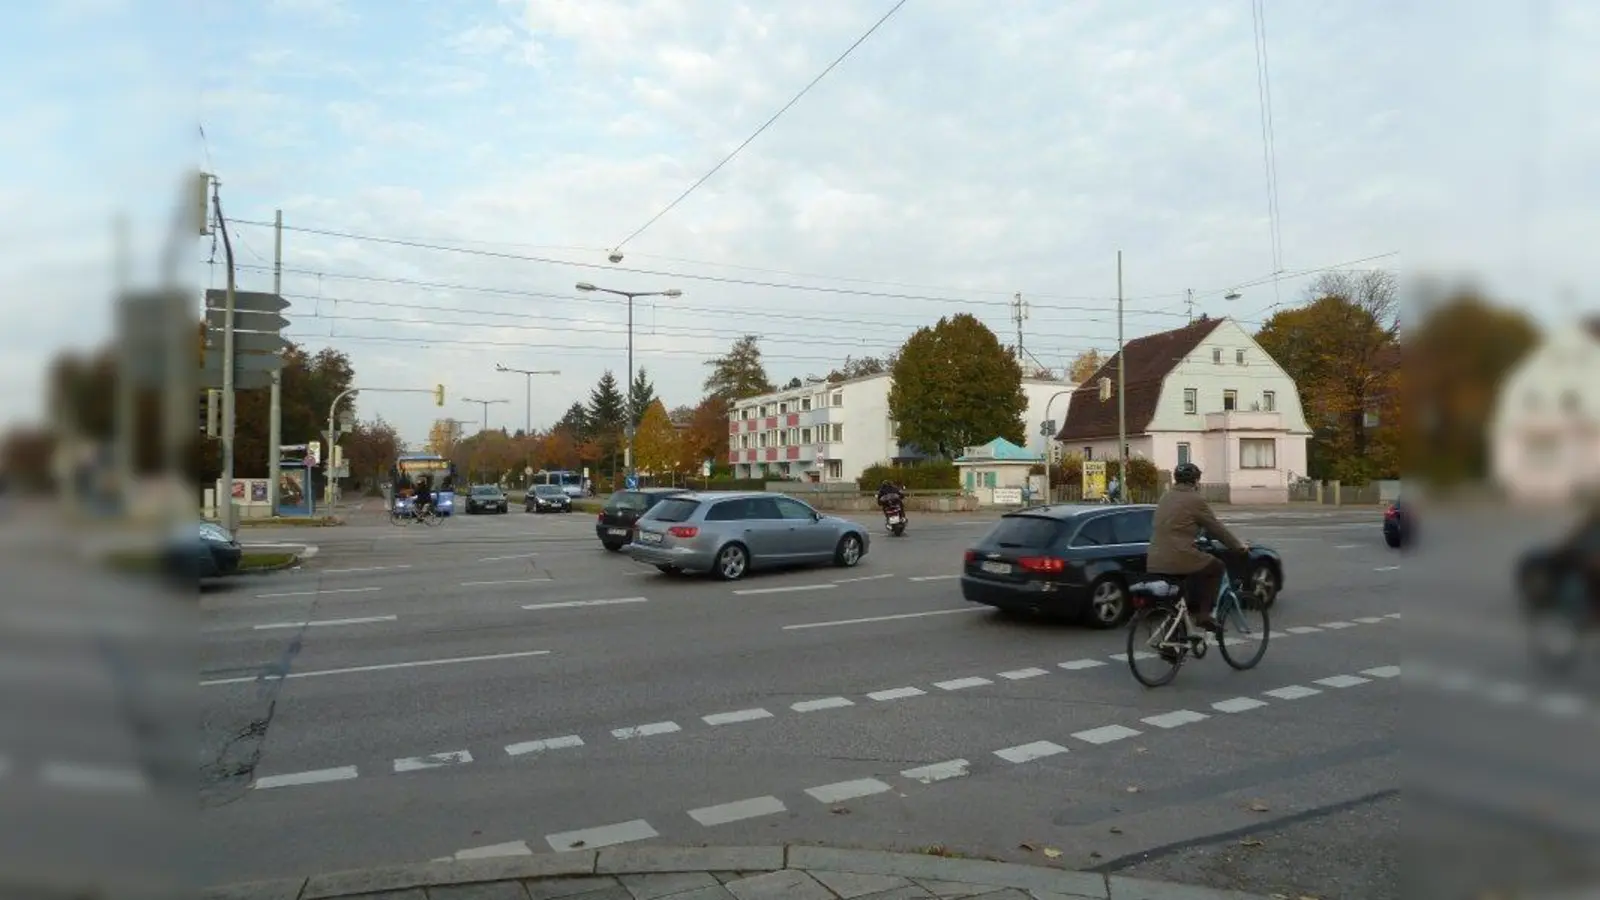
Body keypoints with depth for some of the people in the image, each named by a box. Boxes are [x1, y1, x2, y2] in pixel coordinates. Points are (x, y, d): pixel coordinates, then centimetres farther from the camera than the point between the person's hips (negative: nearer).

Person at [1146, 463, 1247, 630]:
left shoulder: (1166, 497, 17)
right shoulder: (1196, 499, -4)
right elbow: (1216, 528, 3)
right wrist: (1238, 545, 18)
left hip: (1155, 562, 8)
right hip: (1179, 559, -8)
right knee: (1217, 566, 17)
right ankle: (1204, 613, 11)